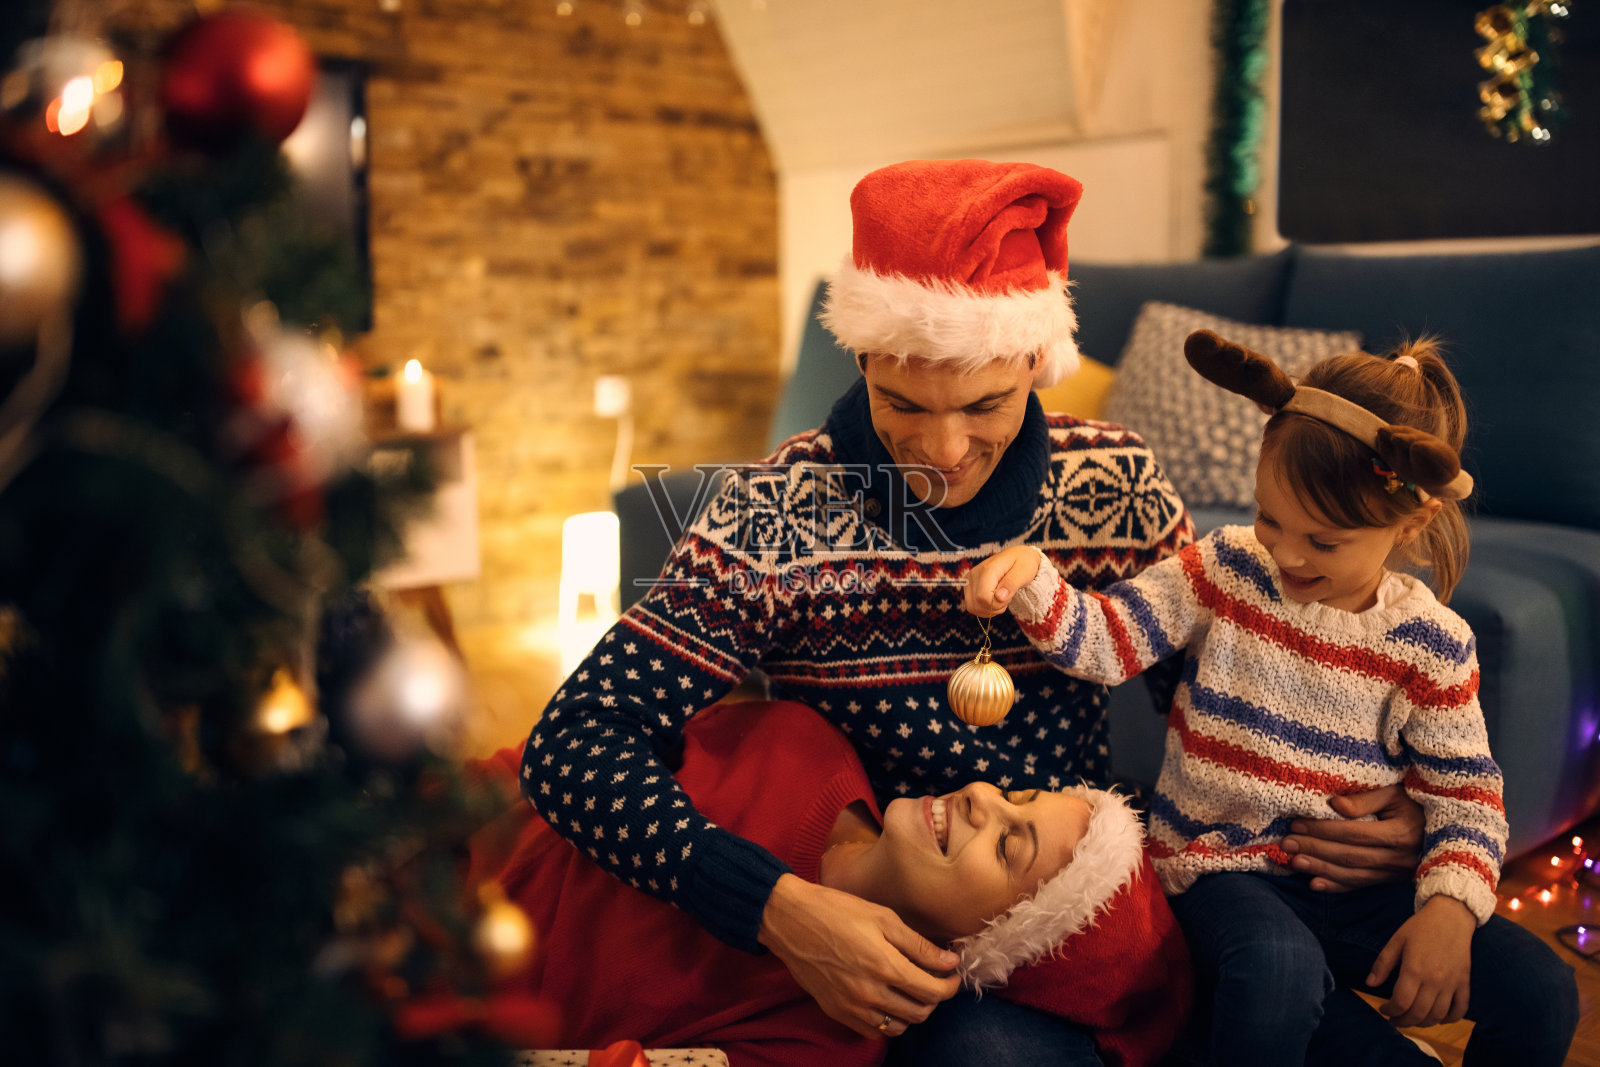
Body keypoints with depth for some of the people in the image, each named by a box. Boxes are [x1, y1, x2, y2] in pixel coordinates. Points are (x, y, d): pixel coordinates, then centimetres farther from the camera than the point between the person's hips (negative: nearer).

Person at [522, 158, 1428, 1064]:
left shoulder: (1118, 485, -4)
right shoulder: (777, 516, -13)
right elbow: (574, 742, -18)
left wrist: (1368, 810, -10)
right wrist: (777, 907, -32)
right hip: (886, 932, -4)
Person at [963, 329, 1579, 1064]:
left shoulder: (1430, 643, -3)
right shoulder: (1226, 571, -4)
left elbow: (1465, 790, 1)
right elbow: (1105, 641, -11)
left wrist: (1450, 906, -15)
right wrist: (1030, 578, -29)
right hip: (1225, 865, -2)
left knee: (1542, 992, -12)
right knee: (1279, 969, -35)